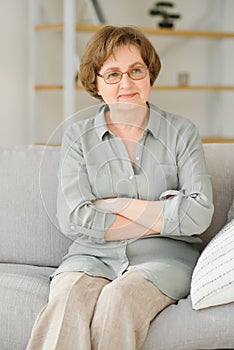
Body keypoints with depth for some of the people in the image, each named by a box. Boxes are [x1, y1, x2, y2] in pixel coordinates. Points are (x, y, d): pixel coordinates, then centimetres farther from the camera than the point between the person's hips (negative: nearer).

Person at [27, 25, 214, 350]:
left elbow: (199, 214, -6)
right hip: (92, 255, 1)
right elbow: (72, 219, -6)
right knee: (69, 299, -33)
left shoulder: (181, 132, 8)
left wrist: (117, 205, -6)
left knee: (118, 298, -33)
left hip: (163, 255, 0)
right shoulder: (78, 137, 9)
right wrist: (162, 217, -6)